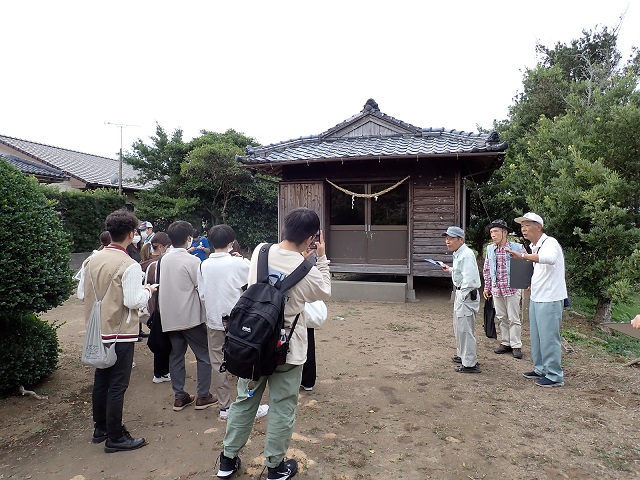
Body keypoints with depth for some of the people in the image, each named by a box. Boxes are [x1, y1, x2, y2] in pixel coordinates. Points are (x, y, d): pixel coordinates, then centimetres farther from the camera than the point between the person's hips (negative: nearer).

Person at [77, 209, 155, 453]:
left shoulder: (92, 260, 0)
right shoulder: (130, 265, -20)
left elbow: (81, 293, 7)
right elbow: (133, 301, -21)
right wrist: (147, 291, -3)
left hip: (99, 331, 7)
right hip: (121, 333, -7)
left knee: (100, 380, 19)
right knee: (117, 386, 3)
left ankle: (100, 428, 35)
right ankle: (115, 437, 15)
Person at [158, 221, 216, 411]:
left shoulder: (164, 259, 4)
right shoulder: (192, 261, -15)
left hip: (170, 317, 6)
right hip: (190, 316, -6)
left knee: (176, 355, 13)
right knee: (204, 355, 7)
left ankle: (179, 397, 19)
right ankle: (202, 396, 10)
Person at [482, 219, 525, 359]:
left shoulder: (517, 247, -8)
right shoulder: (490, 249, 7)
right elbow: (486, 270, 13)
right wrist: (487, 287, 13)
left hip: (512, 288, -5)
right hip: (496, 289, 5)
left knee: (514, 318, 1)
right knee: (501, 318, 12)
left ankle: (516, 346, 11)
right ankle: (505, 343, 23)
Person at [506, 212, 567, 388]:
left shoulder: (550, 243, -16)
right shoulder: (534, 247, 13)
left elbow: (550, 258, -39)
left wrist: (522, 255, -43)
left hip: (550, 299, -9)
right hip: (536, 299, 9)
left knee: (549, 338, -2)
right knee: (536, 337, 16)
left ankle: (555, 376, 10)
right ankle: (541, 369, 30)